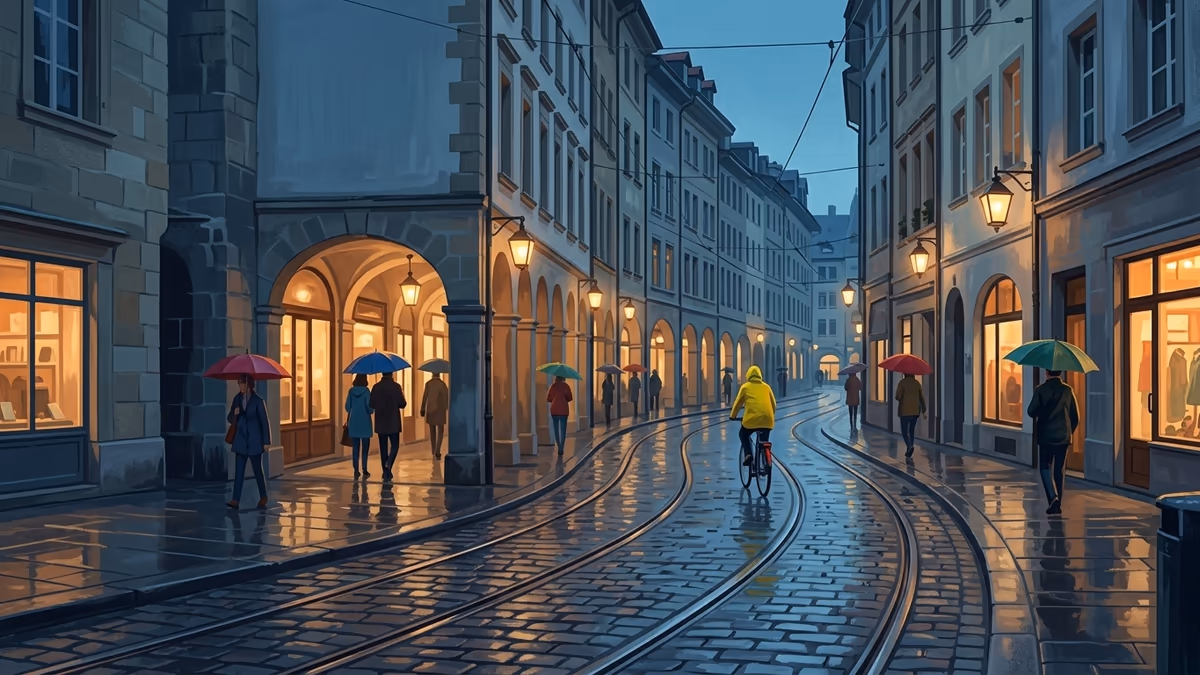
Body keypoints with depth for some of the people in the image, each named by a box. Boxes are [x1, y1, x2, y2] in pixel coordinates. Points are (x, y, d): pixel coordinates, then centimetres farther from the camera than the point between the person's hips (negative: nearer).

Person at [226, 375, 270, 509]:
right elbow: (230, 419, 11)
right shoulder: (237, 398, 5)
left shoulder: (258, 400, -8)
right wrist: (234, 414, -13)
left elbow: (265, 421, -6)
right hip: (241, 440, 4)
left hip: (254, 440, -4)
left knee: (258, 469, 6)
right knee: (239, 470, -2)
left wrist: (266, 441, -8)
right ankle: (236, 500, -5)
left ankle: (263, 497, 22)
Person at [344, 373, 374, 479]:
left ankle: (356, 471, 4)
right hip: (365, 423, -3)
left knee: (355, 447, 6)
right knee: (365, 447, 6)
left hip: (354, 423, 3)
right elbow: (370, 407, -13)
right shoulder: (366, 391, -10)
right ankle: (364, 470, 4)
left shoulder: (351, 391, -1)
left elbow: (347, 408, 2)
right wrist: (372, 411, 9)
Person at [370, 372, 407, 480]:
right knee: (394, 446, 7)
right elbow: (402, 404, -9)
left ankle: (386, 472, 12)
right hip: (393, 422, -3)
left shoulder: (376, 387, -2)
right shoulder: (396, 386, -11)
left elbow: (371, 405, 1)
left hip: (380, 423, 3)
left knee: (383, 447, 10)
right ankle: (388, 466, -16)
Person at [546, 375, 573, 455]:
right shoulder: (566, 386, -5)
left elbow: (548, 399, 1)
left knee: (556, 429, 12)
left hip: (554, 410, 2)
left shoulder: (553, 386, -1)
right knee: (563, 430, 2)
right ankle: (561, 448, -8)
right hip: (563, 410, -2)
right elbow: (570, 398, -5)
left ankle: (559, 447, 14)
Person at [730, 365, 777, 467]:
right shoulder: (766, 386, 17)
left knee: (743, 435, 21)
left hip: (752, 418, -2)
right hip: (767, 418, 3)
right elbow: (773, 403, 23)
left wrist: (733, 416, 27)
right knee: (764, 441, 16)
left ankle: (748, 454, 0)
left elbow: (738, 403, 13)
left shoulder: (745, 387, 9)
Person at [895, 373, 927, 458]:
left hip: (905, 411, -4)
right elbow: (922, 398, 5)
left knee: (904, 431, 1)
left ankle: (909, 446, -23)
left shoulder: (902, 382, -10)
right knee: (912, 430, 15)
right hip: (915, 411, 4)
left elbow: (898, 397, -15)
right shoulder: (917, 383, 4)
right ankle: (909, 450, 15)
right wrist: (924, 411, 9)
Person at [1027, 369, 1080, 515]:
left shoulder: (1041, 389, -9)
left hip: (1046, 435, -2)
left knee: (1045, 467, 8)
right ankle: (1057, 504, 12)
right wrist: (1070, 431, 16)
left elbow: (1031, 411, -9)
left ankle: (1053, 496, -14)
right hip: (1064, 436, 3)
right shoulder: (1067, 390, -1)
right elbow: (1075, 415, 2)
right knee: (1059, 470, 11)